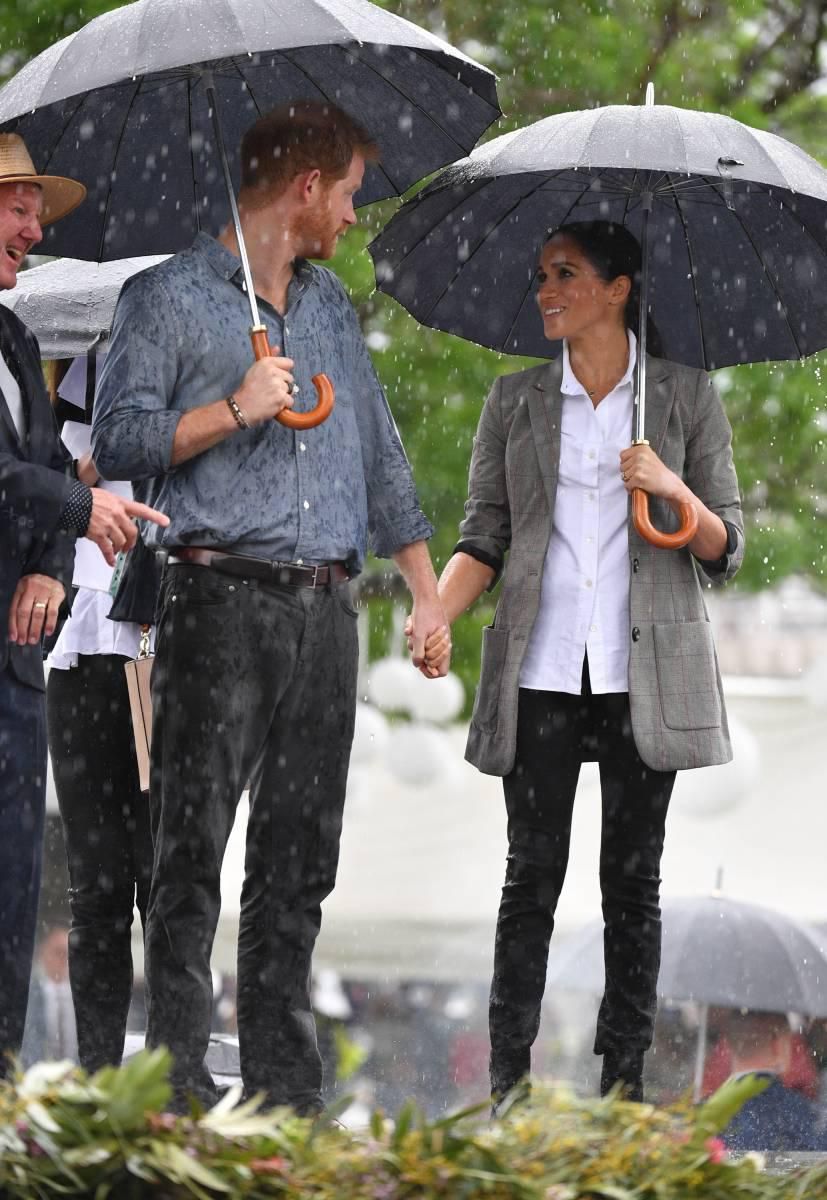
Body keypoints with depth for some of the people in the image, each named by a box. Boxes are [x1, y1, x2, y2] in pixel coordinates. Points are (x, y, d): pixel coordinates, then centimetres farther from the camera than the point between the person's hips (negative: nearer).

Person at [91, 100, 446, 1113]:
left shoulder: (329, 303, 21)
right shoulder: (168, 298, 2)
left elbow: (377, 450, 24)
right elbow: (119, 440, -5)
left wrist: (425, 586, 21)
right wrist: (234, 409, -13)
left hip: (324, 607, 6)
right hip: (220, 601, -6)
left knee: (301, 851, 4)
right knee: (194, 843, -7)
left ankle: (285, 1084, 7)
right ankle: (179, 1083, -6)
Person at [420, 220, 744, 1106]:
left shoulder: (685, 396, 5)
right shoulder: (515, 402, 9)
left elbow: (726, 551, 5)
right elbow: (483, 536, 7)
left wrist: (675, 490, -15)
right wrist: (437, 616, -11)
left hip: (645, 668, -1)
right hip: (543, 667, 1)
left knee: (633, 879, 2)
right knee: (532, 874, -3)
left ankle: (624, 1080, 7)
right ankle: (508, 1082, -1)